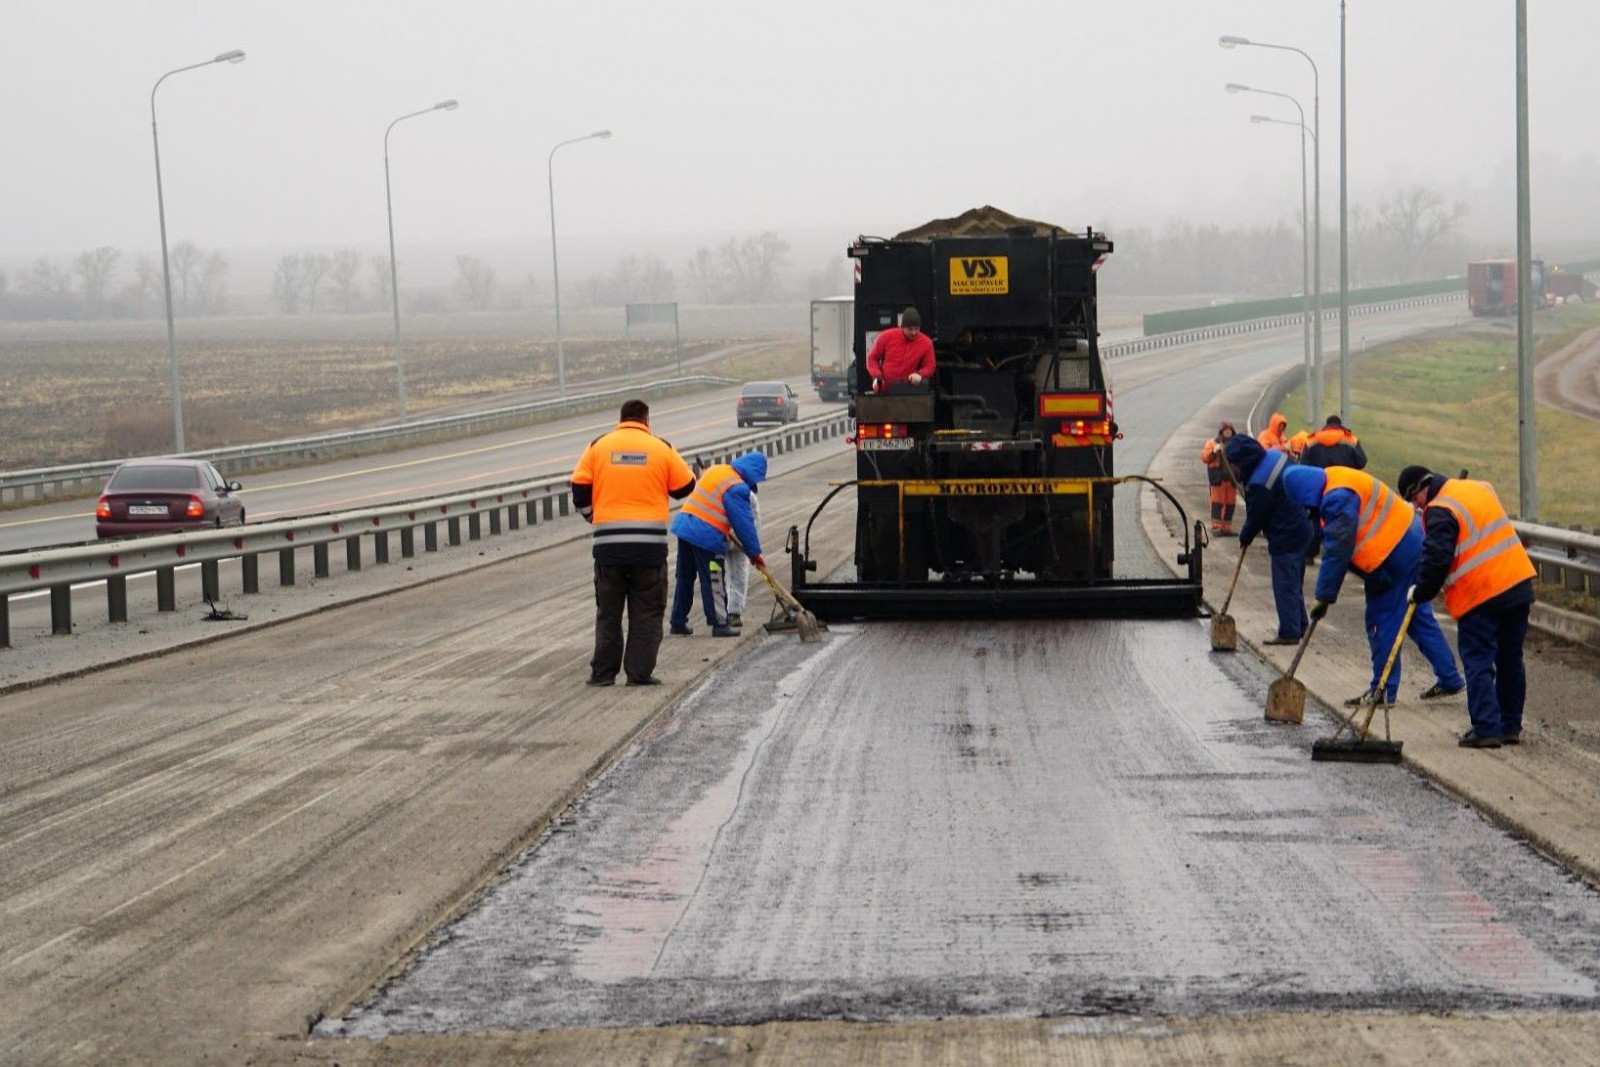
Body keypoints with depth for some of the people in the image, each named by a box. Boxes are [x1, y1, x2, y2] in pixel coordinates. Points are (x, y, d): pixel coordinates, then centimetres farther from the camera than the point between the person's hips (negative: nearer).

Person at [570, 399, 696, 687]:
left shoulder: (599, 446, 3)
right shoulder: (661, 449, 0)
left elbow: (580, 489, 3)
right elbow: (685, 487, 8)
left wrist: (592, 518, 19)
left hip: (608, 543, 1)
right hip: (650, 544, -1)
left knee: (608, 610, 11)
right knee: (647, 611, 6)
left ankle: (603, 672, 10)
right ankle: (640, 672, 2)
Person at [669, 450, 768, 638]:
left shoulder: (715, 470, 12)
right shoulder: (737, 488, -15)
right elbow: (744, 523, -12)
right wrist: (754, 552, -3)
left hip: (684, 524, 8)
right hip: (707, 537, -8)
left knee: (685, 578, 16)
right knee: (714, 583, 2)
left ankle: (678, 621, 22)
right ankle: (719, 624, 7)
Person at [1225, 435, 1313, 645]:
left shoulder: (1259, 484, -25)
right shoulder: (1275, 456, 2)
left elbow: (1255, 516, -13)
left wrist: (1245, 537, 6)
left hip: (1285, 537, -10)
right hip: (1301, 529, 10)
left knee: (1284, 586, -2)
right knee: (1294, 583, 19)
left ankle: (1289, 632, 1)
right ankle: (1298, 626, 27)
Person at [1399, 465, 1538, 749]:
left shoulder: (1440, 511, -12)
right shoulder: (1481, 489, 14)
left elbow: (1436, 559, -17)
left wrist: (1421, 593, -2)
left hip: (1480, 597, -8)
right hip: (1518, 585, 8)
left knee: (1478, 662, -1)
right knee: (1510, 660, 15)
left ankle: (1486, 728, -7)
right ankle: (1511, 726, 21)